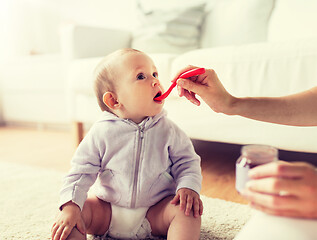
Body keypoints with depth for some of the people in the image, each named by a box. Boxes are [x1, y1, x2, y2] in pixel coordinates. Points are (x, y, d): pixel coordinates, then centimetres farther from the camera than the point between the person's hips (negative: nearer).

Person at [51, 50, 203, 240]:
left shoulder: (167, 130, -8)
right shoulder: (102, 132, -11)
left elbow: (186, 161, 0)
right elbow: (82, 171, -8)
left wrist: (188, 187, -20)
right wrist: (71, 206, -21)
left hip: (155, 213, 0)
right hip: (107, 212, 1)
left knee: (188, 210, -24)